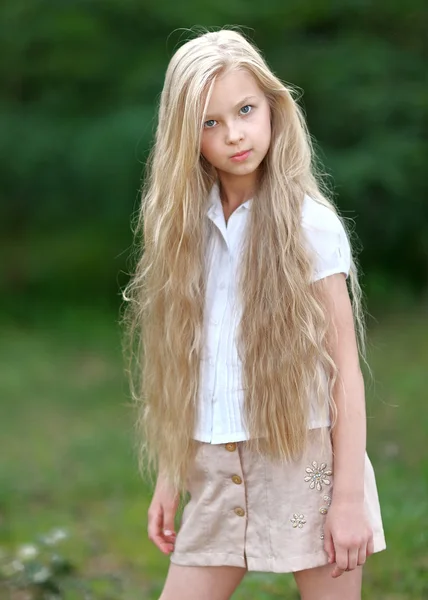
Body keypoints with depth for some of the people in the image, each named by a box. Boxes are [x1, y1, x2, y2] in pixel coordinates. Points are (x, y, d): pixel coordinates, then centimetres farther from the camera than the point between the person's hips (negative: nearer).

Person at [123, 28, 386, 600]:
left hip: (307, 460, -4)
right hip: (217, 470, 4)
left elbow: (345, 367, -7)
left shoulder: (309, 224, -7)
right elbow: (181, 365, 9)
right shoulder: (185, 226, 5)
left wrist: (349, 497, -10)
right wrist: (170, 477, 10)